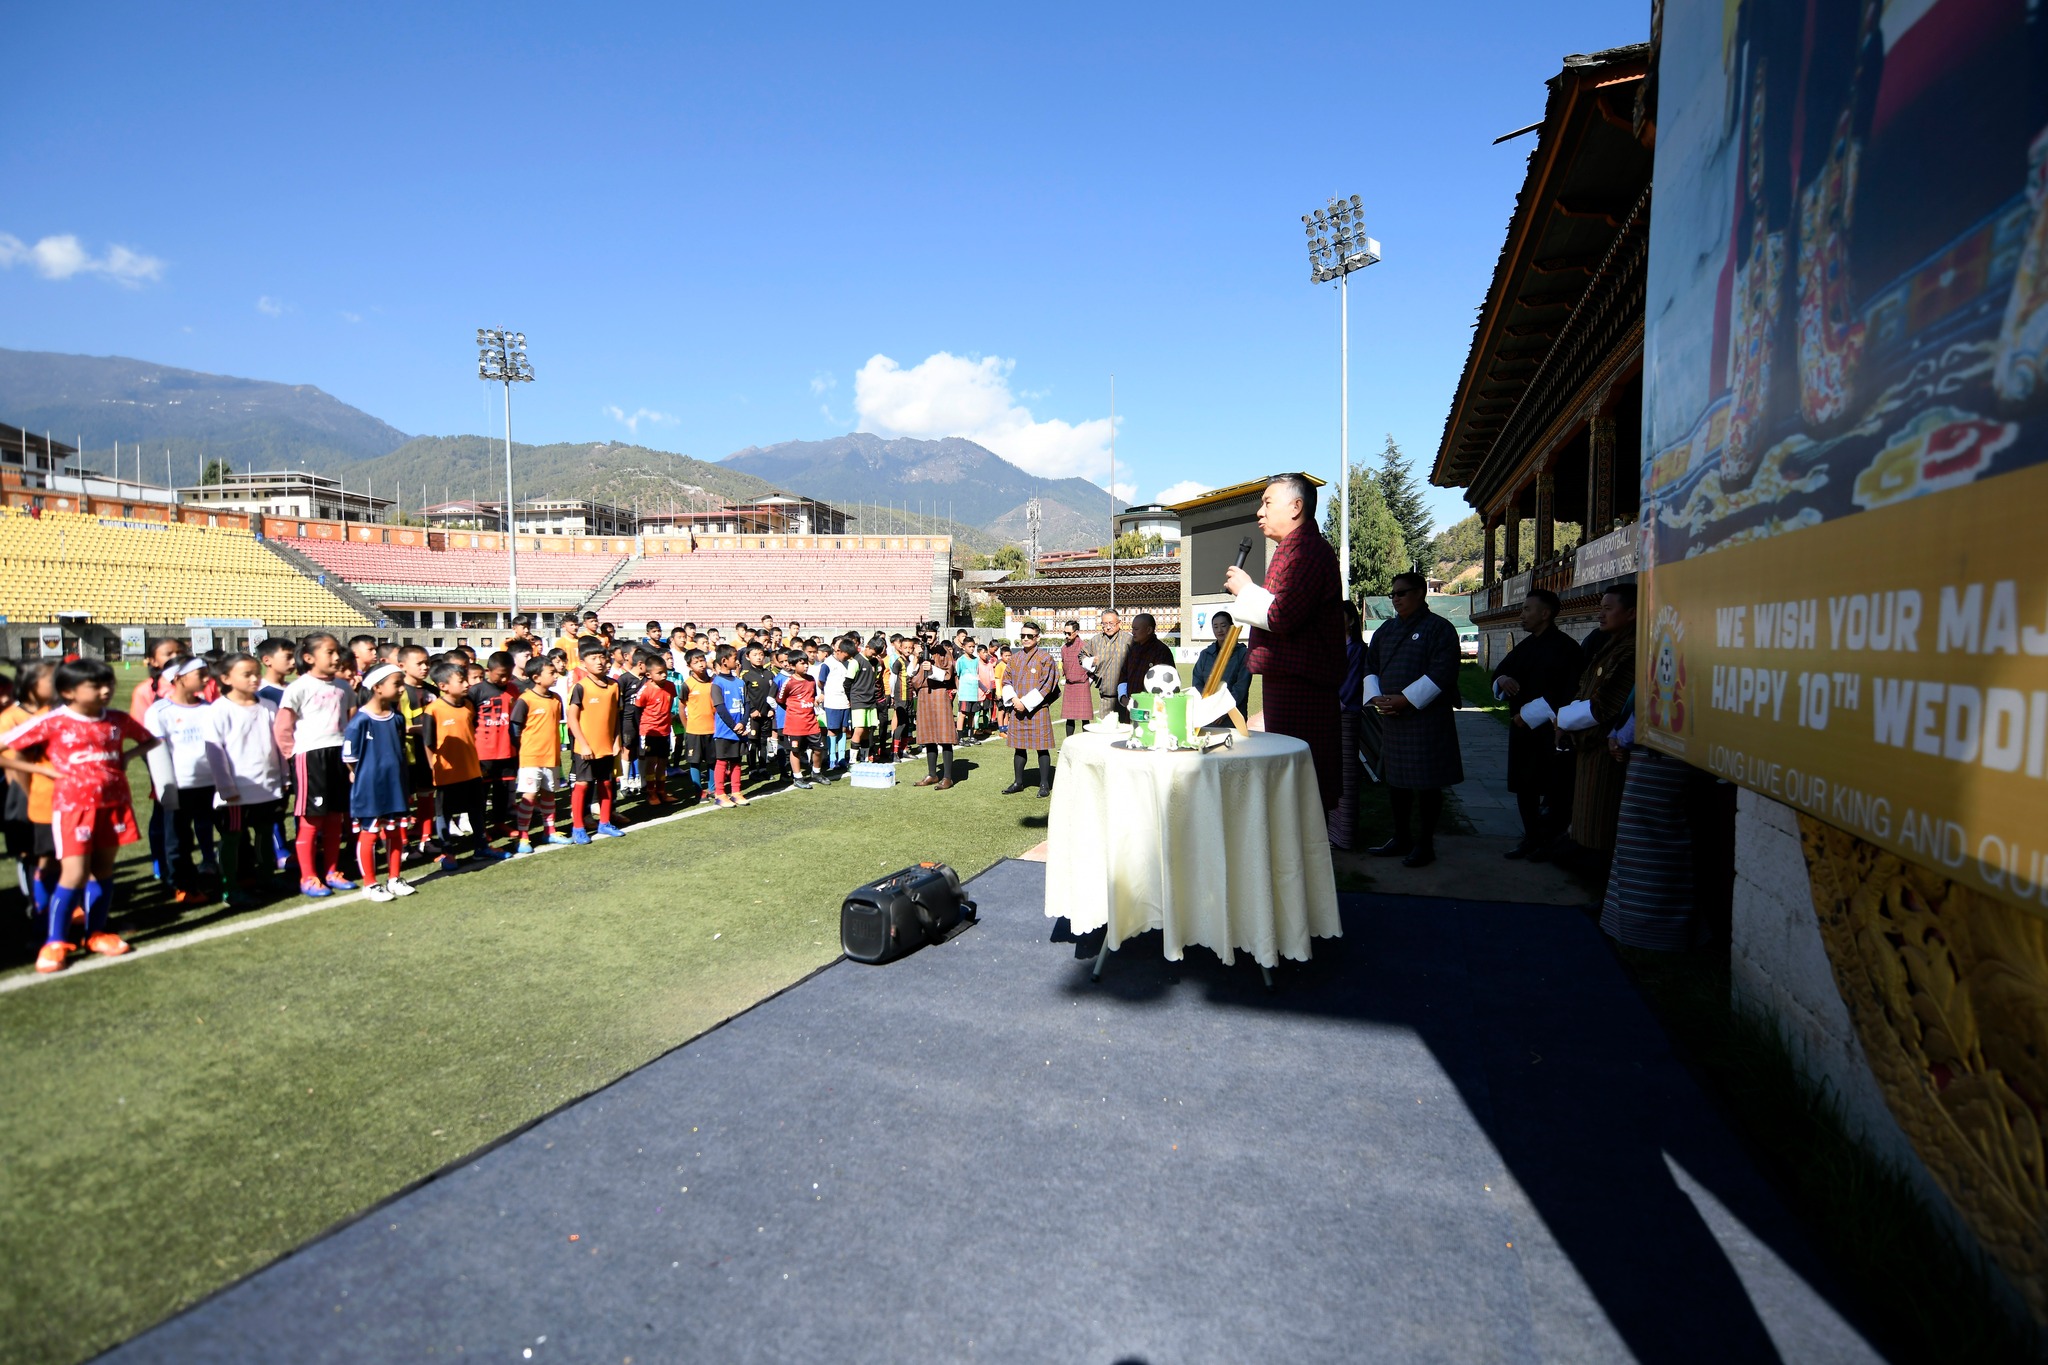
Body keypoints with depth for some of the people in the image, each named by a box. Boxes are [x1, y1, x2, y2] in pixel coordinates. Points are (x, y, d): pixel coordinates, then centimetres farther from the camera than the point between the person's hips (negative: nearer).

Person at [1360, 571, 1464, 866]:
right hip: (1391, 718, 7)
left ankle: (1425, 844, 12)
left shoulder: (1439, 628, -6)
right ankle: (1401, 839, 26)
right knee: (1396, 780, 13)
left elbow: (1442, 673, -15)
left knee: (1427, 783, 0)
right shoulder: (1386, 629, 14)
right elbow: (1370, 665, 16)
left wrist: (1405, 699, -19)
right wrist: (1375, 697, -2)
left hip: (1427, 718, -7)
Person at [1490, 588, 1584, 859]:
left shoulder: (1566, 648, -11)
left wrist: (1530, 714, -16)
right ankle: (1531, 838, 23)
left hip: (1550, 733, -7)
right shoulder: (1525, 646, 13)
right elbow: (1502, 669, 21)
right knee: (1523, 786, 12)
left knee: (1553, 789, 0)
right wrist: (1501, 679, -4)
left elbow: (1568, 694, -16)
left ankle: (1548, 842, 13)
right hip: (1521, 727, 8)